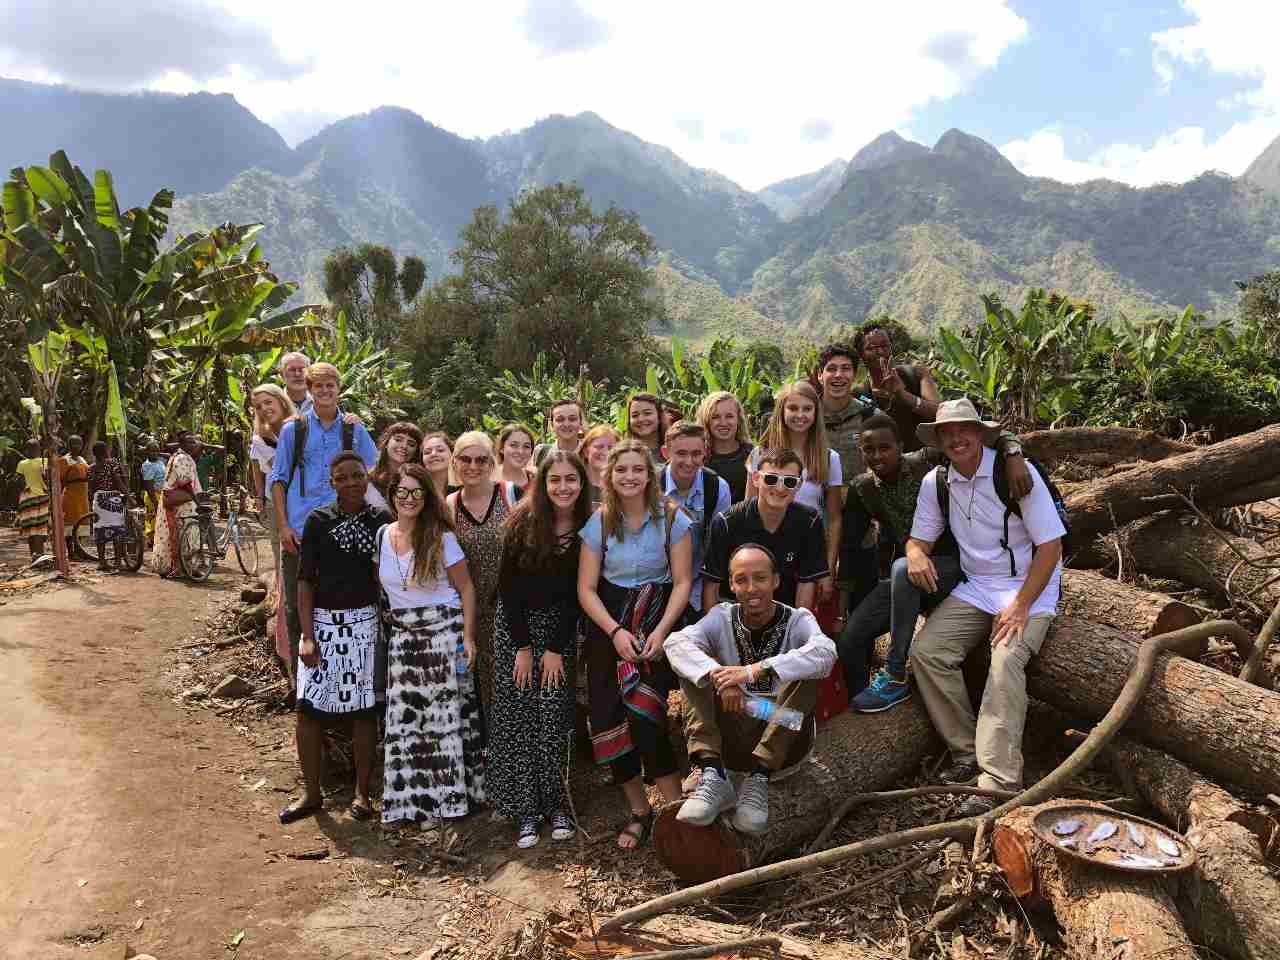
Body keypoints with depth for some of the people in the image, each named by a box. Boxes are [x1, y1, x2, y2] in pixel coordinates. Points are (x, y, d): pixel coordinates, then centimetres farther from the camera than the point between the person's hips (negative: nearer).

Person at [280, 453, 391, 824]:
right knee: (308, 708, 2)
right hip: (322, 620, 1)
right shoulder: (318, 520, 0)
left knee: (363, 708, 5)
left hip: (364, 622, 0)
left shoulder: (382, 521, 0)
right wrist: (308, 635, -7)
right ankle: (312, 792, 19)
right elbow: (305, 579, -1)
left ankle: (362, 792, 20)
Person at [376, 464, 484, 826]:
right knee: (404, 718, 3)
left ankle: (451, 795, 13)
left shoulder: (441, 538, -5)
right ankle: (409, 798, 16)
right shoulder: (382, 535, 6)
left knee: (448, 712, 0)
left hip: (445, 632, -4)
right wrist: (387, 628, 8)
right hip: (402, 637, 4)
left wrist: (468, 637, -10)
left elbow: (466, 588, -3)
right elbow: (380, 585, 17)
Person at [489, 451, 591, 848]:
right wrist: (522, 647, -10)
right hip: (515, 625, 0)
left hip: (560, 627, 1)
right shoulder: (523, 521, -11)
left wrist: (556, 648, -9)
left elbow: (578, 593, -5)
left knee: (554, 719, -1)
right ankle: (524, 811, 6)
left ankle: (555, 805, 13)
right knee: (517, 718, -2)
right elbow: (507, 585, -8)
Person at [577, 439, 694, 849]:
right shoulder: (598, 522, 1)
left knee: (645, 713, -15)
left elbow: (683, 582, -4)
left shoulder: (671, 518, -3)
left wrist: (661, 631, -16)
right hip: (609, 623, 3)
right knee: (609, 717, -2)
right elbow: (586, 588, 0)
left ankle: (676, 808, 1)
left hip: (658, 619, -2)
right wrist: (615, 631, -14)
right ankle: (639, 811, 15)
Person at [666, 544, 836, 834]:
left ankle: (759, 779, -27)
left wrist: (756, 670, -40)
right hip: (730, 739, 2)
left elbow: (825, 652, -30)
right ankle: (713, 776, -29)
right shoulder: (722, 618, -1)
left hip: (783, 737, -1)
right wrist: (718, 676, -40)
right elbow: (676, 642, -21)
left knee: (805, 671, -25)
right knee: (694, 664, -16)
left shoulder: (797, 620, -5)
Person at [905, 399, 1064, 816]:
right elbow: (920, 539, 7)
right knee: (925, 651, -16)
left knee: (1006, 661, -29)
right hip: (974, 588, 5)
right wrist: (915, 553, -20)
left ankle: (999, 783, -30)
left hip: (1030, 585, -5)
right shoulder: (936, 482, 2)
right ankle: (967, 753, -6)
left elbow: (1050, 547, -12)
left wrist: (1021, 605, -20)